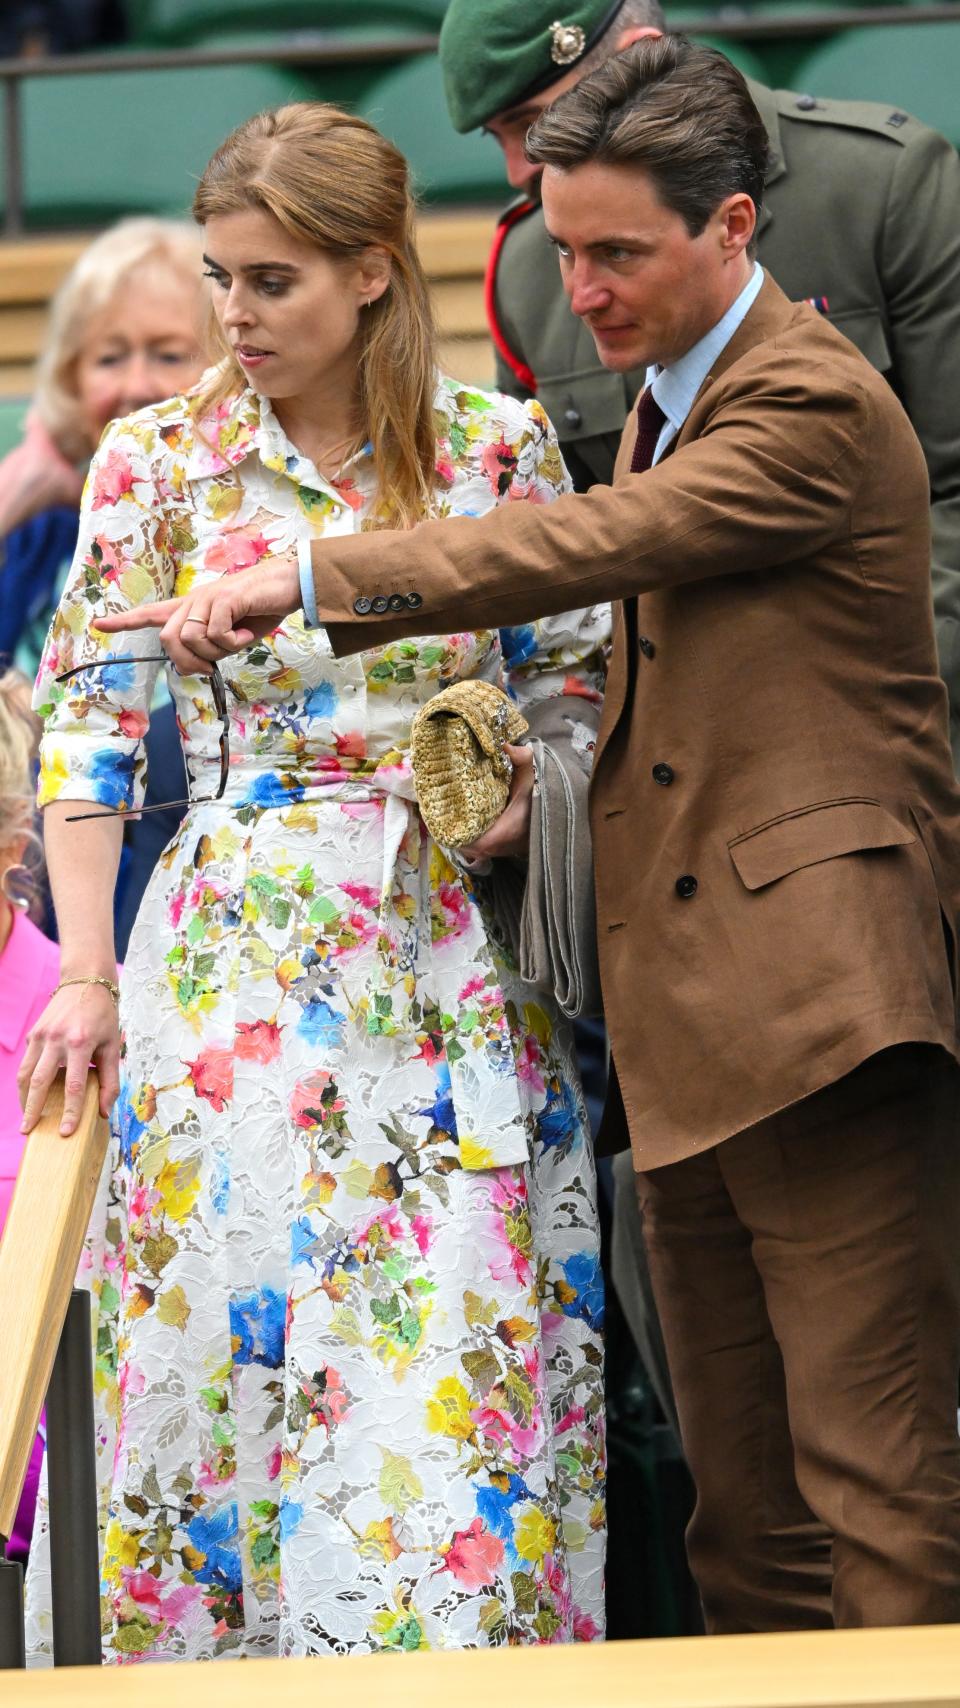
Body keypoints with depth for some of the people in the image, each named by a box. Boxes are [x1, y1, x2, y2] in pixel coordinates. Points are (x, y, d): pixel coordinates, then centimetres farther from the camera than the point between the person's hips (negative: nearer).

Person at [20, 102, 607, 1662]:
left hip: (452, 965, 0)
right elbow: (87, 718, 0)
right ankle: (223, 1643, 6)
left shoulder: (498, 448, 3)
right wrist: (86, 974, -6)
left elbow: (583, 680, 13)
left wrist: (527, 792, -8)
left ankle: (466, 1642, 5)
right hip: (241, 960, 0)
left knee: (462, 1348, -2)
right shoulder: (159, 462, 1)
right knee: (233, 1339, -2)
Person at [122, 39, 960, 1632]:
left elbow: (577, 546, -16)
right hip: (690, 1021, 9)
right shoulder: (666, 401, 20)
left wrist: (303, 580, -11)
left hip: (822, 998, -9)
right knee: (743, 1513, 9)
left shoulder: (814, 405, -10)